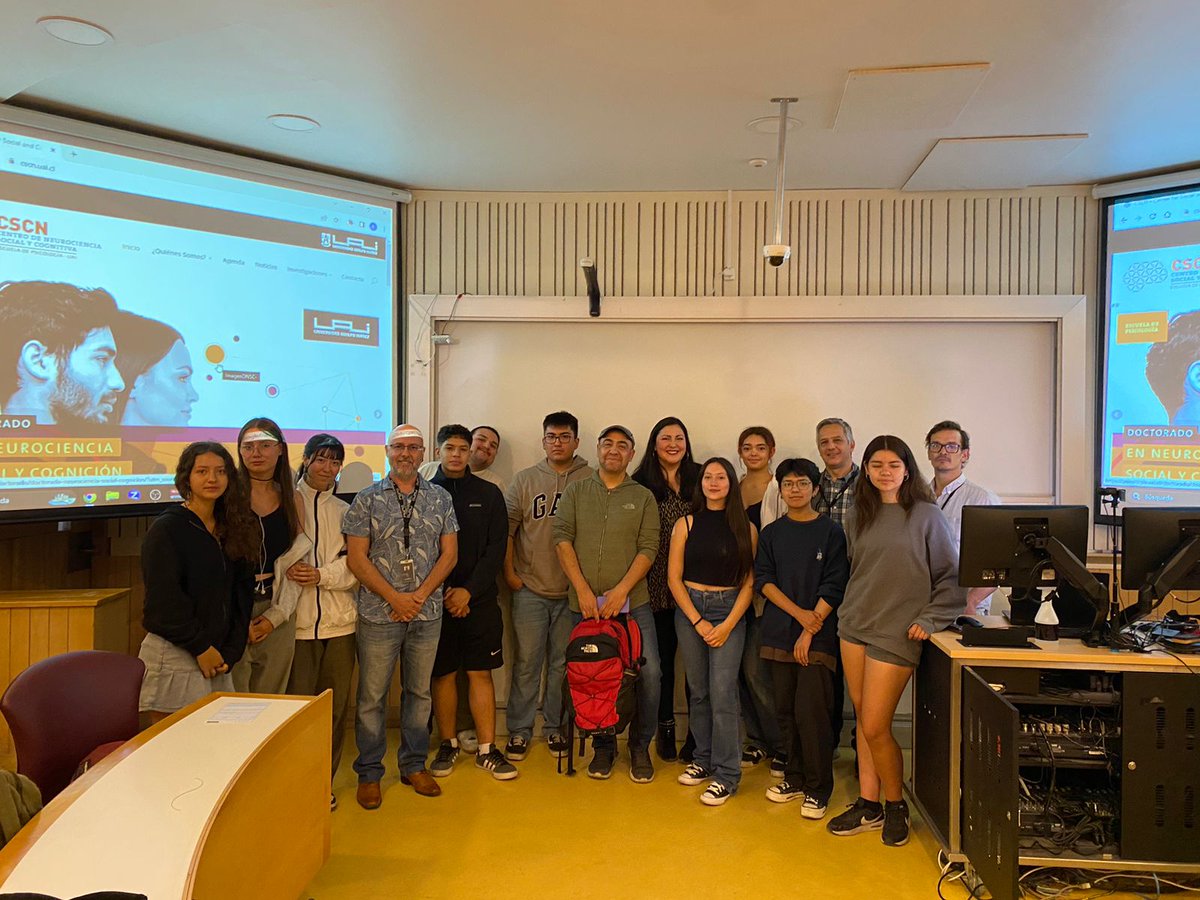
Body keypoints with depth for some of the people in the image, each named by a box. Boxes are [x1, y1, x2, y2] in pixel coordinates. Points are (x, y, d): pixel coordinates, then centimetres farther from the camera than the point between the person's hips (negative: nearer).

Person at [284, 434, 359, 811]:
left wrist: (321, 575, -10)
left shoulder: (345, 511, 12)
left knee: (335, 706, 8)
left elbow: (357, 567, 4)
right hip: (296, 621, -3)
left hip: (339, 622, 3)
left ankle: (324, 781, 22)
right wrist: (288, 569, -19)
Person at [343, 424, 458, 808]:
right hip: (379, 614, -2)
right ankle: (369, 773, 20)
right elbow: (356, 557, -5)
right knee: (372, 696, 5)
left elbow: (449, 553, 3)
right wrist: (395, 597, -12)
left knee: (419, 692, 12)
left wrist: (419, 595, -8)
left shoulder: (440, 499, 6)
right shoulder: (367, 499, 0)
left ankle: (414, 765, 27)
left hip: (427, 613, 2)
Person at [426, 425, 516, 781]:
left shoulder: (489, 494, 5)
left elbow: (497, 549, 0)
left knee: (481, 673, 4)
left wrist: (469, 591, -9)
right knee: (443, 674, 7)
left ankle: (487, 749, 12)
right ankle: (448, 745, 22)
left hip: (480, 599, 1)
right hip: (436, 600, 0)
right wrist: (443, 592, -9)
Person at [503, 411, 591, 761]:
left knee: (563, 663, 10)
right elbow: (506, 528, 5)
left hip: (573, 591, 0)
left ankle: (555, 728, 25)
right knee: (526, 662, 7)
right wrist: (509, 572, 1)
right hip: (530, 588, 1)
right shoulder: (525, 480, 5)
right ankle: (519, 731, 19)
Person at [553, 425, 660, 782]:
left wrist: (622, 590, -12)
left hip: (632, 602, -1)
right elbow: (562, 539, 0)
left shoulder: (643, 497, 8)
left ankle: (640, 746, 13)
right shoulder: (575, 492, 9)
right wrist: (582, 589, -9)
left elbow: (649, 548, -1)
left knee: (649, 672, -8)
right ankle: (603, 746, 26)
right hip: (584, 602, 1)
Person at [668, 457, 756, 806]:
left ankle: (727, 774, 3)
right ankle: (703, 759, 23)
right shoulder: (685, 524, 3)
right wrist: (698, 621, -7)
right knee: (698, 691, 8)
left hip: (729, 611, -2)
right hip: (689, 609, 2)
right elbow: (674, 577, 1)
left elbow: (749, 583, 0)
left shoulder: (746, 529, 1)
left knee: (722, 693, -7)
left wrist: (727, 625, -10)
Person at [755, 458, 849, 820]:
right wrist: (798, 613, -11)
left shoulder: (831, 532, 1)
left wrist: (810, 630, -11)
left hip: (818, 637, -3)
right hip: (779, 635, 3)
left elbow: (833, 587, -4)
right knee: (787, 710, 8)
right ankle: (795, 777, 23)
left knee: (812, 711, -7)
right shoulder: (771, 533, 10)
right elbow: (763, 580, 3)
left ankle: (818, 789, 6)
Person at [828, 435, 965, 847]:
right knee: (863, 721, 9)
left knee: (875, 728, -4)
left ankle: (895, 805, 18)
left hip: (896, 632, -5)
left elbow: (952, 577, -3)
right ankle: (868, 805, 21)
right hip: (853, 627, 5)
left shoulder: (926, 516, -5)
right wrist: (849, 608, 10)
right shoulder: (860, 515, 10)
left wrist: (929, 619, -10)